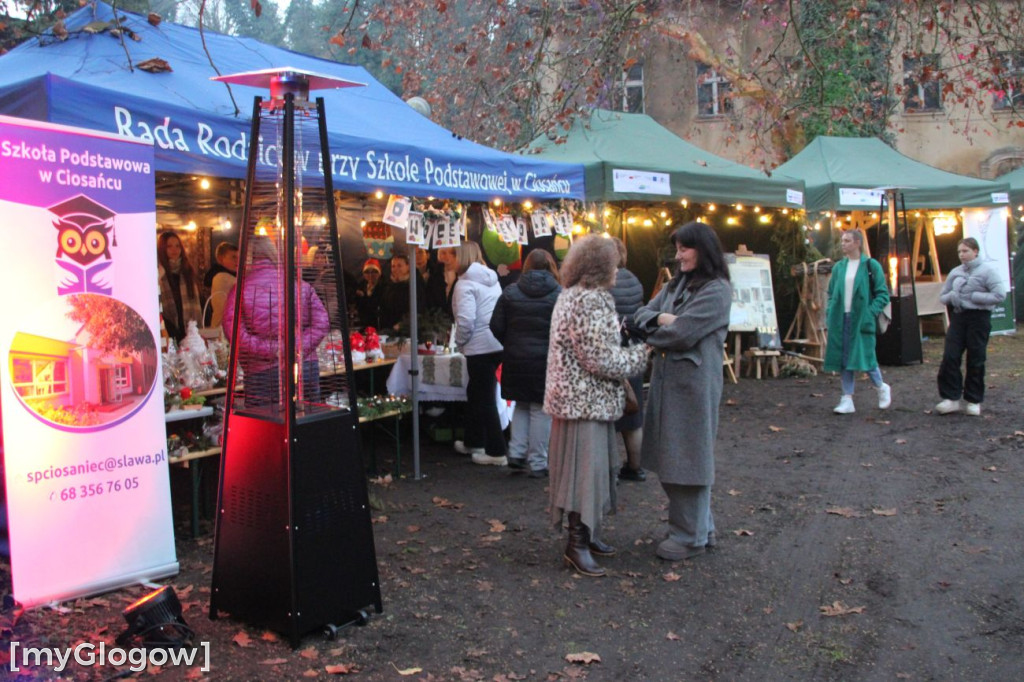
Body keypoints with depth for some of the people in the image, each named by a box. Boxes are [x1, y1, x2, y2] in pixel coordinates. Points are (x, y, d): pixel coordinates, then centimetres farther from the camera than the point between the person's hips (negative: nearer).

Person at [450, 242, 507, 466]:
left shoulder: (465, 284, -10)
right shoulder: (492, 279, 13)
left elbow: (465, 321, -20)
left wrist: (459, 342, -2)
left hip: (480, 346, -8)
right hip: (497, 344, 8)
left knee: (485, 398, 0)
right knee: (476, 392, 21)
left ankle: (497, 452, 3)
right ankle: (473, 441, 33)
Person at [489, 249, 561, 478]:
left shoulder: (510, 292, 2)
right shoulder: (559, 294, -8)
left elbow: (496, 326, 1)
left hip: (516, 359, 3)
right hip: (547, 361, -3)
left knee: (521, 405, 20)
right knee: (541, 409, 5)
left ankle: (516, 453, 15)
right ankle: (538, 463, 9)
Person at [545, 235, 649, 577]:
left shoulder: (573, 294, 15)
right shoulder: (590, 301, -20)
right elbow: (601, 359, -21)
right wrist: (640, 354, -8)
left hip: (581, 397, 11)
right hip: (586, 400, -11)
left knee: (594, 466, 17)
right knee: (586, 468, -4)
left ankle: (586, 533, 28)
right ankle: (577, 545, 4)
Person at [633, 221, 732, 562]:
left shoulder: (717, 291, -10)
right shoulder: (675, 285, 15)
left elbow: (682, 334, -18)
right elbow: (641, 315, 10)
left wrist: (652, 335, -1)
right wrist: (660, 319, -11)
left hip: (694, 383, -8)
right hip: (665, 380, 8)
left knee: (687, 459, 2)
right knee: (669, 458, 13)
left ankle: (691, 537, 17)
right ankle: (700, 526, 30)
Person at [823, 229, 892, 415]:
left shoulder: (871, 265, -1)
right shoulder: (839, 267, 11)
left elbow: (883, 294, -2)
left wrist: (871, 312, -14)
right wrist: (829, 315, 4)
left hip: (861, 320, -4)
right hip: (840, 320, 4)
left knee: (864, 357, -6)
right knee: (843, 359, 2)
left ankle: (882, 388, 22)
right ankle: (847, 400, 8)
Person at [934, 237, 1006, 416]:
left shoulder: (987, 271, -4)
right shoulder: (955, 272, 11)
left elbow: (1000, 295, -14)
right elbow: (942, 296, 16)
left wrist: (972, 296, -16)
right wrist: (951, 296, -6)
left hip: (978, 318, -4)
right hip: (958, 317, 4)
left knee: (976, 361, 3)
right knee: (950, 357, -6)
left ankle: (974, 401, 14)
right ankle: (951, 398, 0)